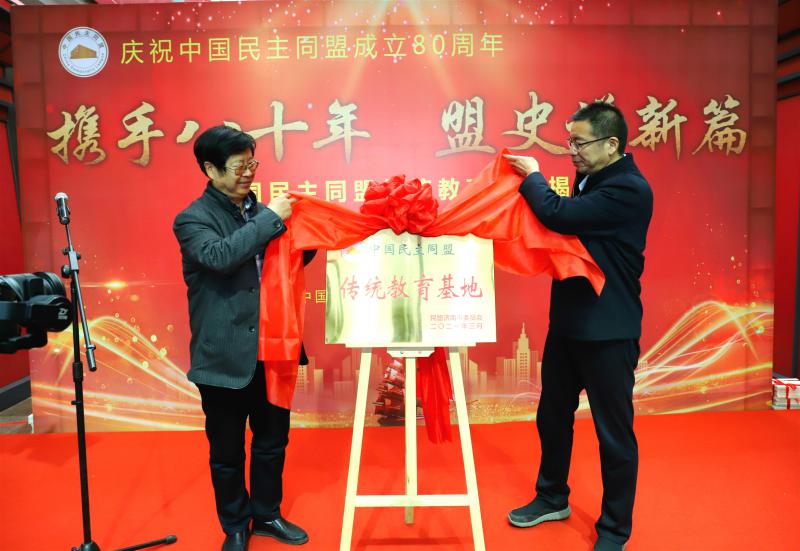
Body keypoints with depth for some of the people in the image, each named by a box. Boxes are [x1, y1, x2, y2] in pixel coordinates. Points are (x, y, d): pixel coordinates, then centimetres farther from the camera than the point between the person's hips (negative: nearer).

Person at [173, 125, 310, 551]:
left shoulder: (260, 211, 7)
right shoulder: (192, 220, -8)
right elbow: (220, 255, -29)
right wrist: (271, 218, -24)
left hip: (271, 350, 5)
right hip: (225, 357, -5)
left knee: (272, 441, 18)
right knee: (227, 451, 12)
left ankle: (267, 514, 39)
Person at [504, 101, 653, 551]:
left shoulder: (629, 189, -19)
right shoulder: (591, 180, 9)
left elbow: (560, 215, -29)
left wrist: (531, 176, -12)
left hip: (608, 330, -9)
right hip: (568, 321, 9)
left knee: (614, 430, 7)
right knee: (553, 416, 19)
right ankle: (552, 498, 40)